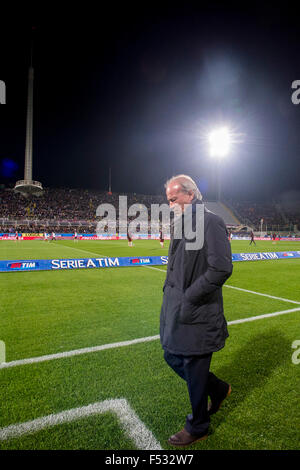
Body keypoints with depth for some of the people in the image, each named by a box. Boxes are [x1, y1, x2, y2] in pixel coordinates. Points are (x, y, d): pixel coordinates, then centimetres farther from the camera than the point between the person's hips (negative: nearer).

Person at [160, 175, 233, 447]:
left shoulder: (210, 222, -16)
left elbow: (221, 269, -24)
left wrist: (188, 297, -20)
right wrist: (170, 291, 9)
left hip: (197, 315, -9)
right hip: (176, 311, 9)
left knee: (194, 370, 8)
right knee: (173, 358, 20)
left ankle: (197, 428, 35)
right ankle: (218, 389, 44)